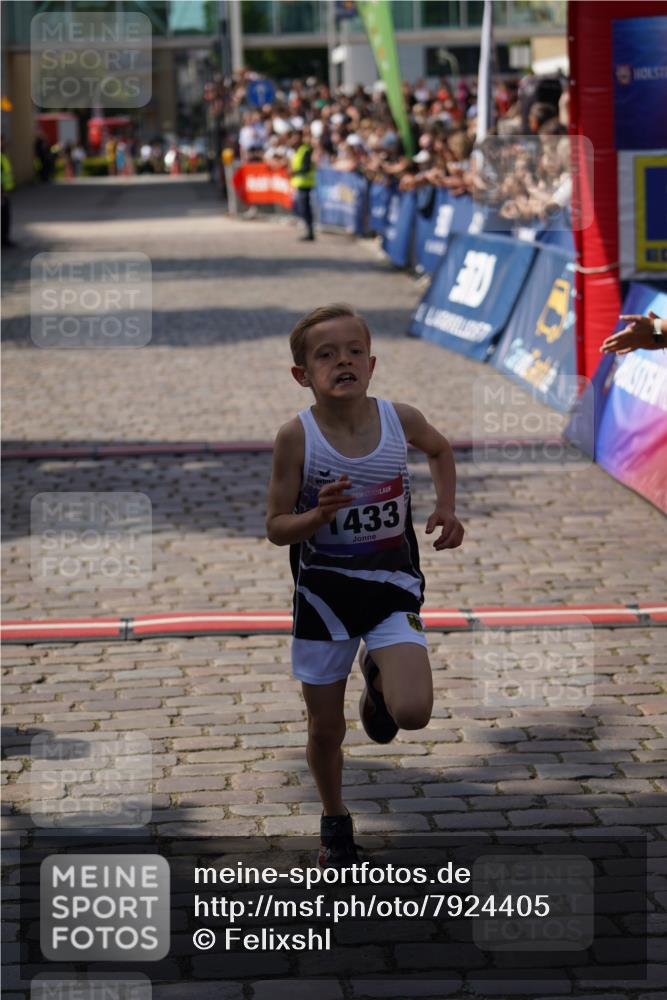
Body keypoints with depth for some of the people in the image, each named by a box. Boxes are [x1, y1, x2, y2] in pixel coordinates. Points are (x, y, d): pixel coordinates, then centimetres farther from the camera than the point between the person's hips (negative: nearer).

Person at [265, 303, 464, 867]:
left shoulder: (400, 419, -9)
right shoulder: (297, 437, -15)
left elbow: (441, 449, 16)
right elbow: (276, 528, -10)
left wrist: (446, 509, 3)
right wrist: (319, 515, -29)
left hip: (392, 586, 1)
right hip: (324, 590, 0)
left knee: (413, 711, -19)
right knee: (326, 727, 9)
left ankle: (380, 682, 17)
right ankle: (335, 822, 37)